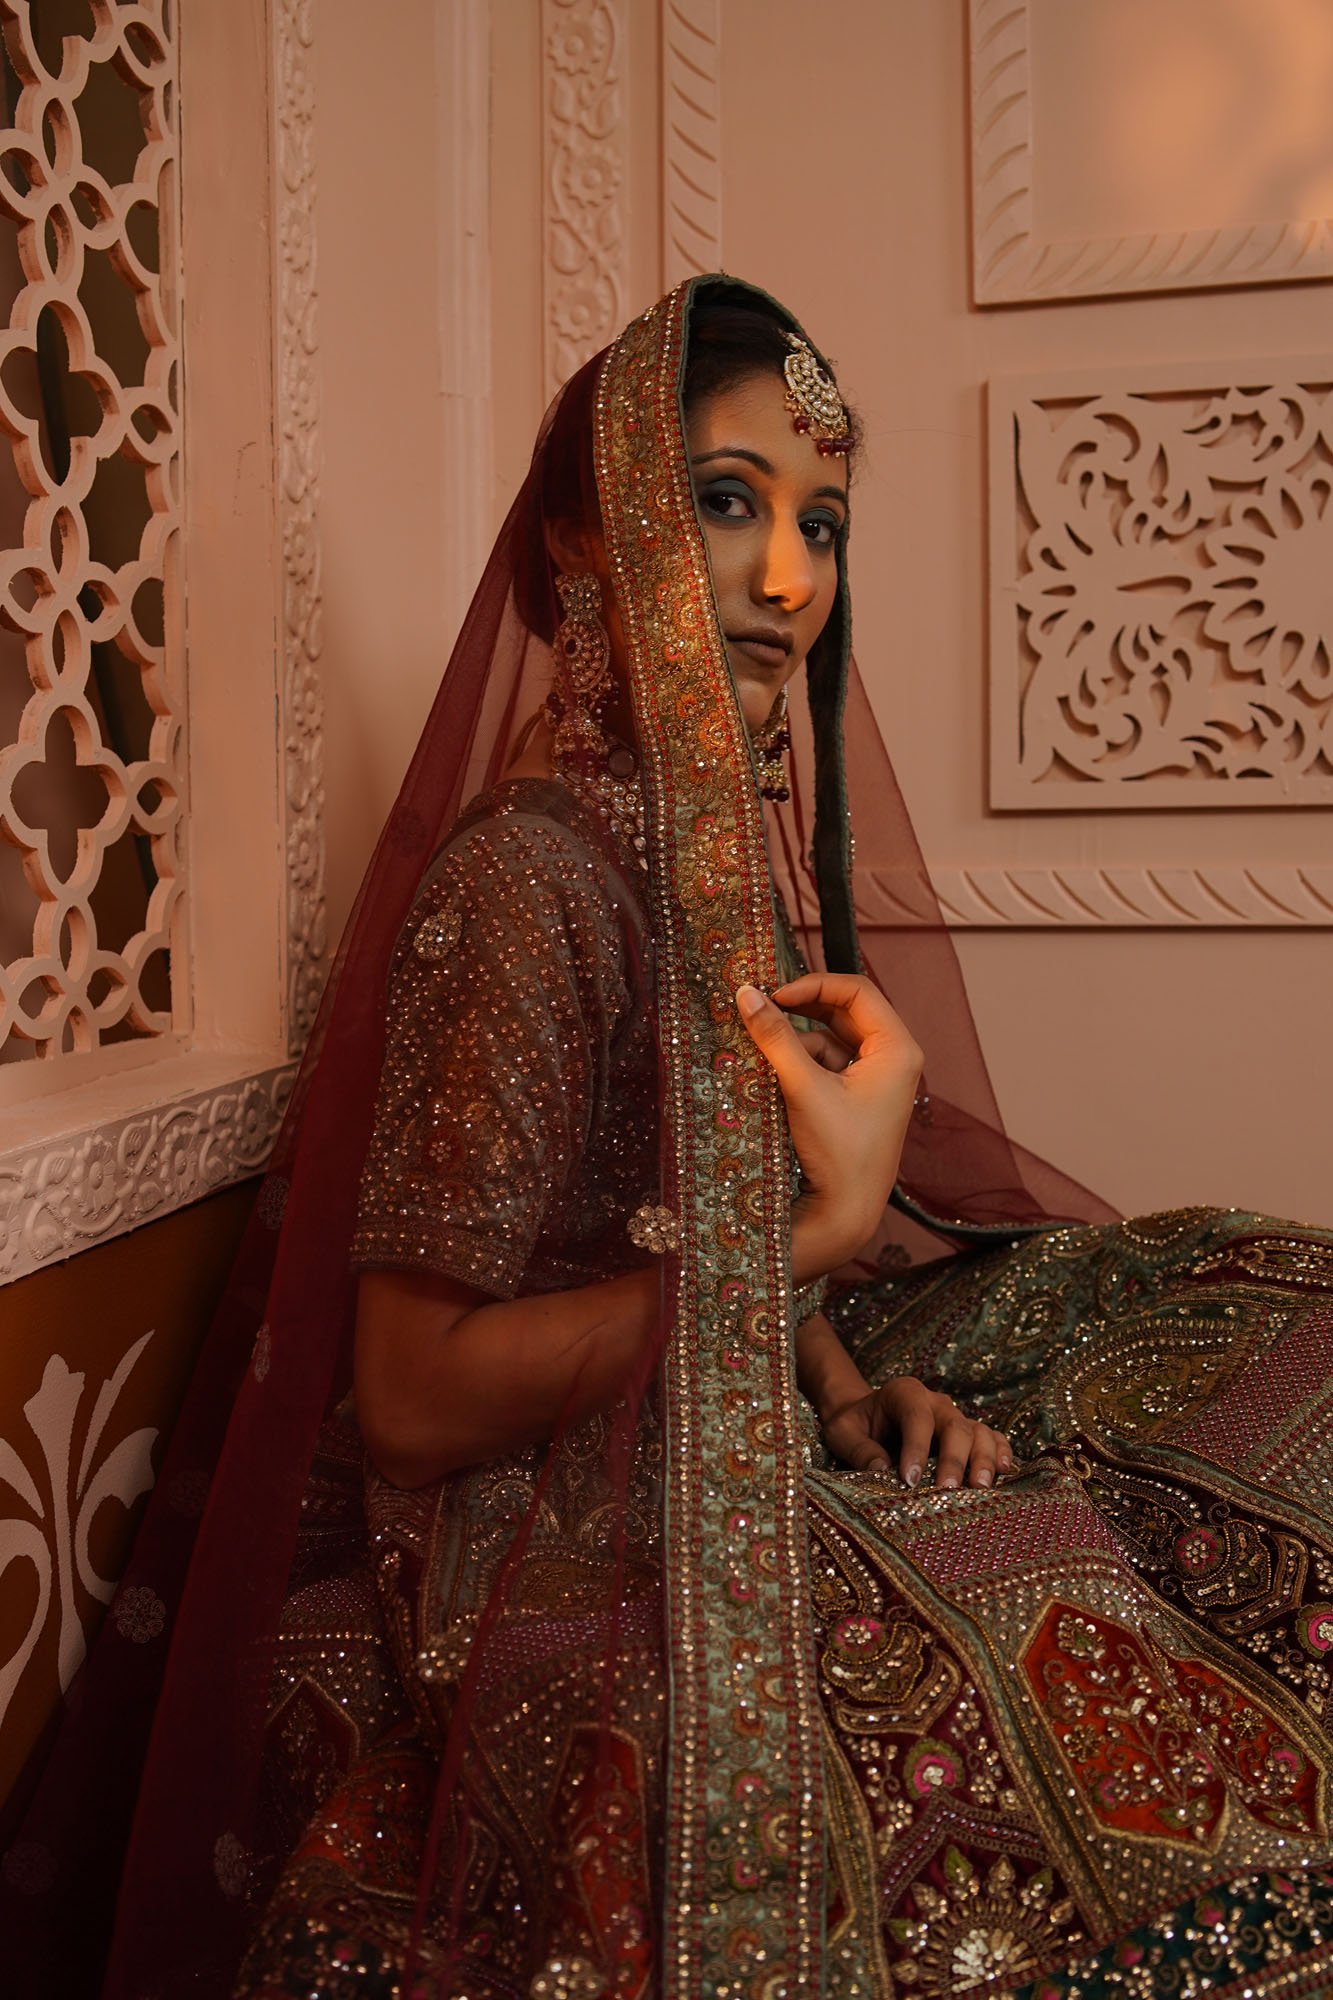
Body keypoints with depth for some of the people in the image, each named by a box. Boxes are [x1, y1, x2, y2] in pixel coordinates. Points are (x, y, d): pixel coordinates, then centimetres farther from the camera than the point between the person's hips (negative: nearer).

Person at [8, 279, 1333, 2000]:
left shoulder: (732, 831, 5)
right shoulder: (530, 873, -21)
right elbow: (414, 1400, -21)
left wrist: (853, 1386, -4)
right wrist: (827, 1223, -23)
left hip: (738, 1460, 8)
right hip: (552, 1540, -8)